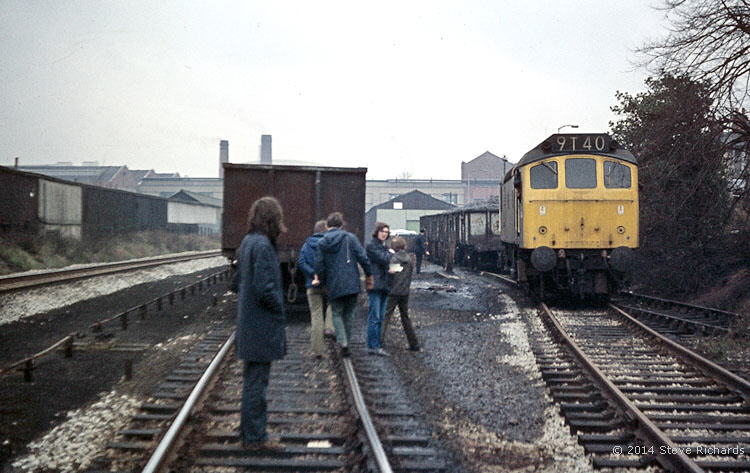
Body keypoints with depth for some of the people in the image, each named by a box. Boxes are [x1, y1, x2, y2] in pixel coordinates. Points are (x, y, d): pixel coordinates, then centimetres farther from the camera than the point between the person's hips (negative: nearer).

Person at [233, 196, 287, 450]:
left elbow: (238, 282, 17)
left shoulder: (247, 243, 9)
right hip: (263, 325, -10)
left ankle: (251, 432, 27)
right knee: (257, 382, 0)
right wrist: (280, 309, -8)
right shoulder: (262, 245, -20)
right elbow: (264, 288, -24)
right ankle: (254, 436, 9)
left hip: (248, 322, 10)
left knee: (253, 379, 17)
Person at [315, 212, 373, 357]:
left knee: (337, 314, 11)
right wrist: (368, 275, 7)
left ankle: (343, 343, -6)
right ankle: (346, 341, 17)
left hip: (333, 286, 0)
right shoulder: (349, 238, -2)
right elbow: (363, 258, -6)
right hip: (351, 284, 0)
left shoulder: (321, 243, 1)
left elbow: (319, 266, 0)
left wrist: (324, 283, 14)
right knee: (349, 314, 14)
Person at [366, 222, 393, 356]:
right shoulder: (371, 245, -8)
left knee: (380, 317, 9)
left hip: (384, 285, 9)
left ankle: (375, 345, 14)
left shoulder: (383, 246, 19)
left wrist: (390, 269, -2)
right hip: (375, 284, -9)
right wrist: (390, 253, 1)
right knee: (374, 317, -8)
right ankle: (373, 346, -7)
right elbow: (383, 259, -19)